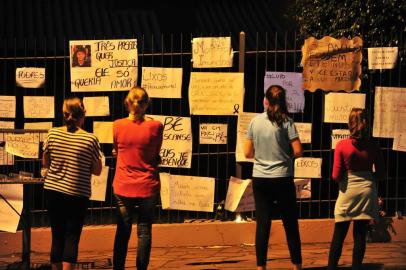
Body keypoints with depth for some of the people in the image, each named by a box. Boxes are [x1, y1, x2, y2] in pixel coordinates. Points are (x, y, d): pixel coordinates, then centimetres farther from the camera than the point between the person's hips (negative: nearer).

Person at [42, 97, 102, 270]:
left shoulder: (52, 134, -3)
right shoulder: (90, 139, -10)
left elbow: (45, 163, 8)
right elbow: (97, 171, -3)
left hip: (53, 191, 3)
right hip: (78, 194, -3)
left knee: (57, 237, 12)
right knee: (72, 238, 1)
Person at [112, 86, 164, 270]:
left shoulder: (117, 126, -5)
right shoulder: (155, 126, -10)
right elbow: (156, 154, 2)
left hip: (123, 186, 2)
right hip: (147, 186, -1)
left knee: (122, 231, 10)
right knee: (144, 231, 6)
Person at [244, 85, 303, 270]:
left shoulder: (255, 121, 0)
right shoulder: (285, 121, -7)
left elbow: (248, 153, 3)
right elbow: (298, 151, -11)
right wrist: (286, 154, 9)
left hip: (259, 179, 2)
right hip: (282, 178, -2)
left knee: (262, 224, 5)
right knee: (290, 223, 9)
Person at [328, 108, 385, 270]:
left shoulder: (342, 146, -11)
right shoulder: (373, 147, -5)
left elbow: (336, 176, -11)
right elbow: (380, 174, 2)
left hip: (348, 192, -2)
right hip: (367, 191, 2)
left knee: (339, 234, 6)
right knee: (360, 234, 7)